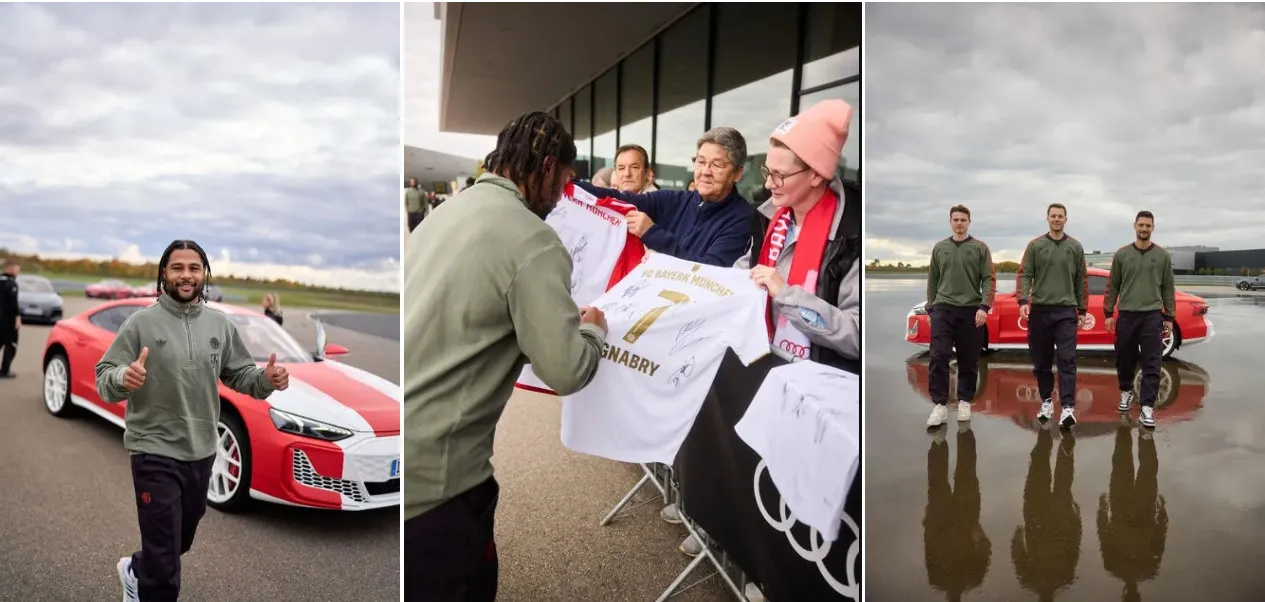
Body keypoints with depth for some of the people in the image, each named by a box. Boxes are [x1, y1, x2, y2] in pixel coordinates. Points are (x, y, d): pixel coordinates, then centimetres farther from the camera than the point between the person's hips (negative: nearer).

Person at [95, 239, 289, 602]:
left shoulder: (219, 324, 2)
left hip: (203, 452, 5)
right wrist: (124, 377, -33)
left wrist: (266, 379, -14)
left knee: (181, 540, 26)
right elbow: (104, 379, -10)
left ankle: (135, 570, 54)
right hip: (155, 453, -5)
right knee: (163, 564, -2)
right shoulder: (142, 322, -10)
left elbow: (238, 374, 7)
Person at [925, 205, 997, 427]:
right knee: (938, 357, -10)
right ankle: (940, 405, -8)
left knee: (968, 360, 6)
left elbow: (989, 279, -2)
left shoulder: (980, 248, 3)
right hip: (943, 309, 1)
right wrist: (930, 308, 11)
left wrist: (984, 306, -13)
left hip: (970, 310, -1)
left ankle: (965, 402, 18)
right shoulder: (939, 248, 11)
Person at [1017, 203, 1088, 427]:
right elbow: (1024, 275, -1)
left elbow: (1082, 280, 10)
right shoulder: (1035, 245, 4)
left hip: (1066, 310, -1)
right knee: (1041, 361, 8)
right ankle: (1046, 401, 22)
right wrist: (1023, 301, -16)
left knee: (1067, 360, -9)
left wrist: (1082, 310, 9)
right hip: (1040, 310, 1)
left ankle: (1068, 407, -12)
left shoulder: (1075, 247, 7)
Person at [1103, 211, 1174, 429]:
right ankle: (1126, 392, 35)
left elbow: (1168, 289, 6)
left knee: (1152, 364, -6)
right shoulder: (1122, 254, 4)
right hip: (1126, 315, 1)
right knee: (1124, 360, 10)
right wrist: (1108, 313, 2)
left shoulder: (1163, 256, 3)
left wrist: (1169, 318, 3)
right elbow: (1112, 286, 7)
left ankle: (1147, 408, -6)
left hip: (1152, 315, -1)